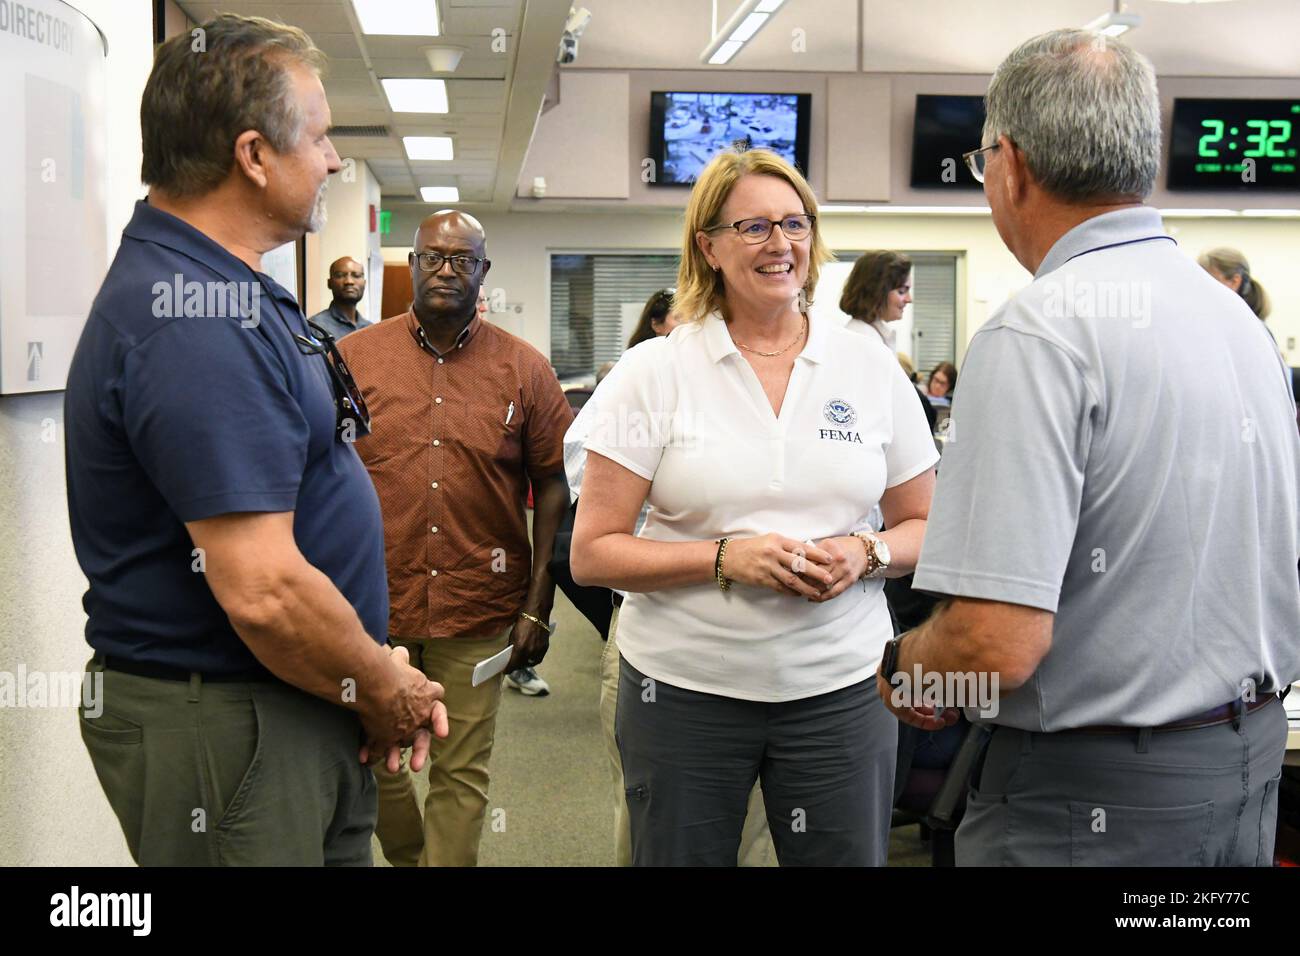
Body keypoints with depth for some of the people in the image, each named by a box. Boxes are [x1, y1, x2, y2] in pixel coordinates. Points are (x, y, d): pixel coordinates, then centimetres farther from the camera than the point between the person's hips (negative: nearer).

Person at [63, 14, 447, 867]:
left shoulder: (226, 293, 10)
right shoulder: (194, 320, -23)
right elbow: (264, 592, -28)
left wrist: (382, 678, 6)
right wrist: (388, 691, -11)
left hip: (301, 718, 10)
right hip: (225, 726, -10)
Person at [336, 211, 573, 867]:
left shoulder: (524, 370, 1)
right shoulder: (353, 358, 2)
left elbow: (552, 486, 3)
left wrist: (537, 608, -1)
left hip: (479, 612, -1)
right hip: (371, 608, 1)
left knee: (461, 775, 5)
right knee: (375, 763, 13)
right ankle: (410, 858, 40)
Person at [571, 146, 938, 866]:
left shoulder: (871, 368, 5)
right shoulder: (653, 373, -3)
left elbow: (923, 526, 11)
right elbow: (592, 554, -5)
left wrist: (865, 555, -11)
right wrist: (725, 558, -18)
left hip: (841, 688, 2)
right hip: (682, 692, -1)